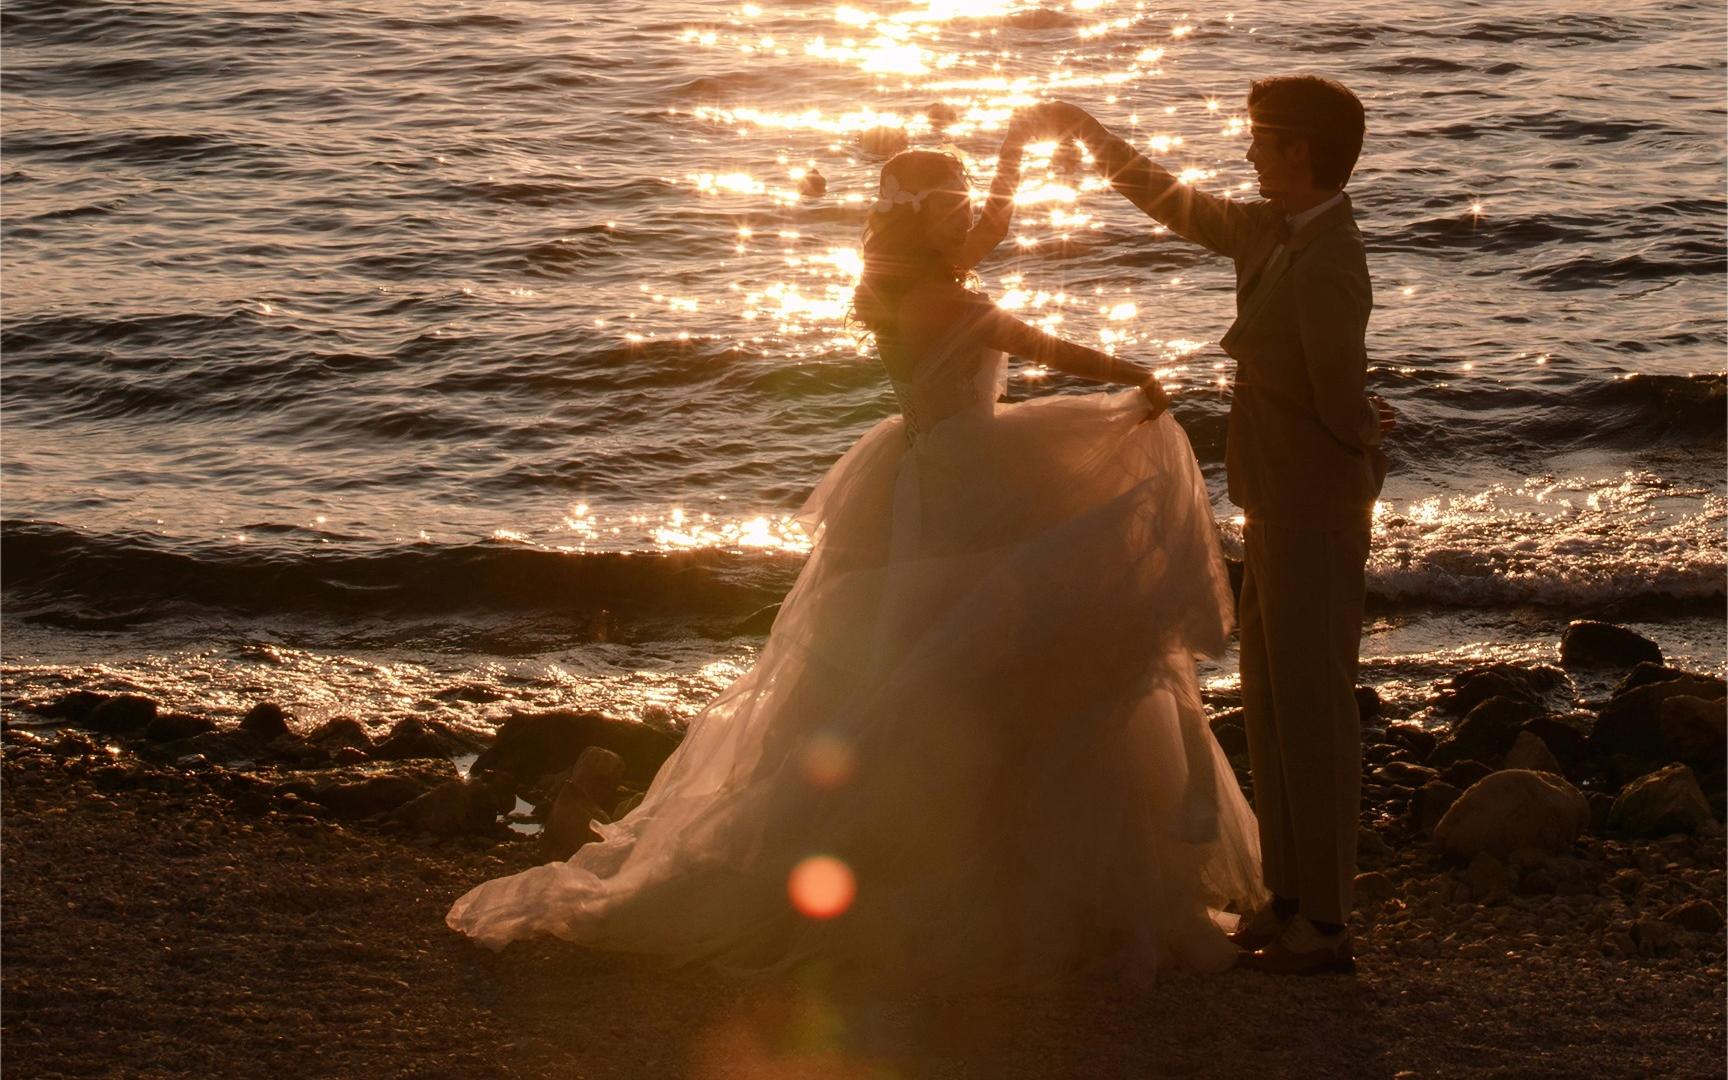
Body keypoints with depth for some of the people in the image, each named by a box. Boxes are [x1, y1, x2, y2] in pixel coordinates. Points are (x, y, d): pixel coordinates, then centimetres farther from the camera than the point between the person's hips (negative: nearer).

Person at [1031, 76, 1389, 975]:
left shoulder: (1325, 264, -23)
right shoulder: (1271, 230, 7)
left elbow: (1342, 405, -21)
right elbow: (1180, 208, 25)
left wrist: (1366, 437, 1)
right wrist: (1090, 133, 28)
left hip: (1316, 515, -10)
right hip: (1275, 508, 10)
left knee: (1313, 709, -4)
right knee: (1272, 706, 15)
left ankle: (1324, 925, 3)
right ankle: (1289, 899, 24)